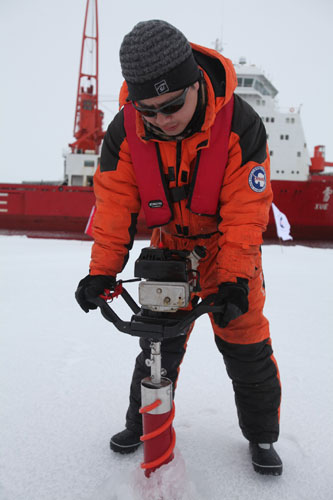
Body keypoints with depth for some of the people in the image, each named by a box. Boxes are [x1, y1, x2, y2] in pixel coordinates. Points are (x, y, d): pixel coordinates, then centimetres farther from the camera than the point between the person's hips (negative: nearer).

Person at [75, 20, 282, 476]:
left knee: (245, 342, 3)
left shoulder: (240, 124, -26)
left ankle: (261, 435, 28)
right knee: (159, 340, 9)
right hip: (168, 247, 2)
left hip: (229, 247, -1)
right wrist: (103, 270, -22)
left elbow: (246, 212, -23)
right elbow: (114, 204, -14)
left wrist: (234, 279, -28)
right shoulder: (125, 130, -19)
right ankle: (143, 422, 34)